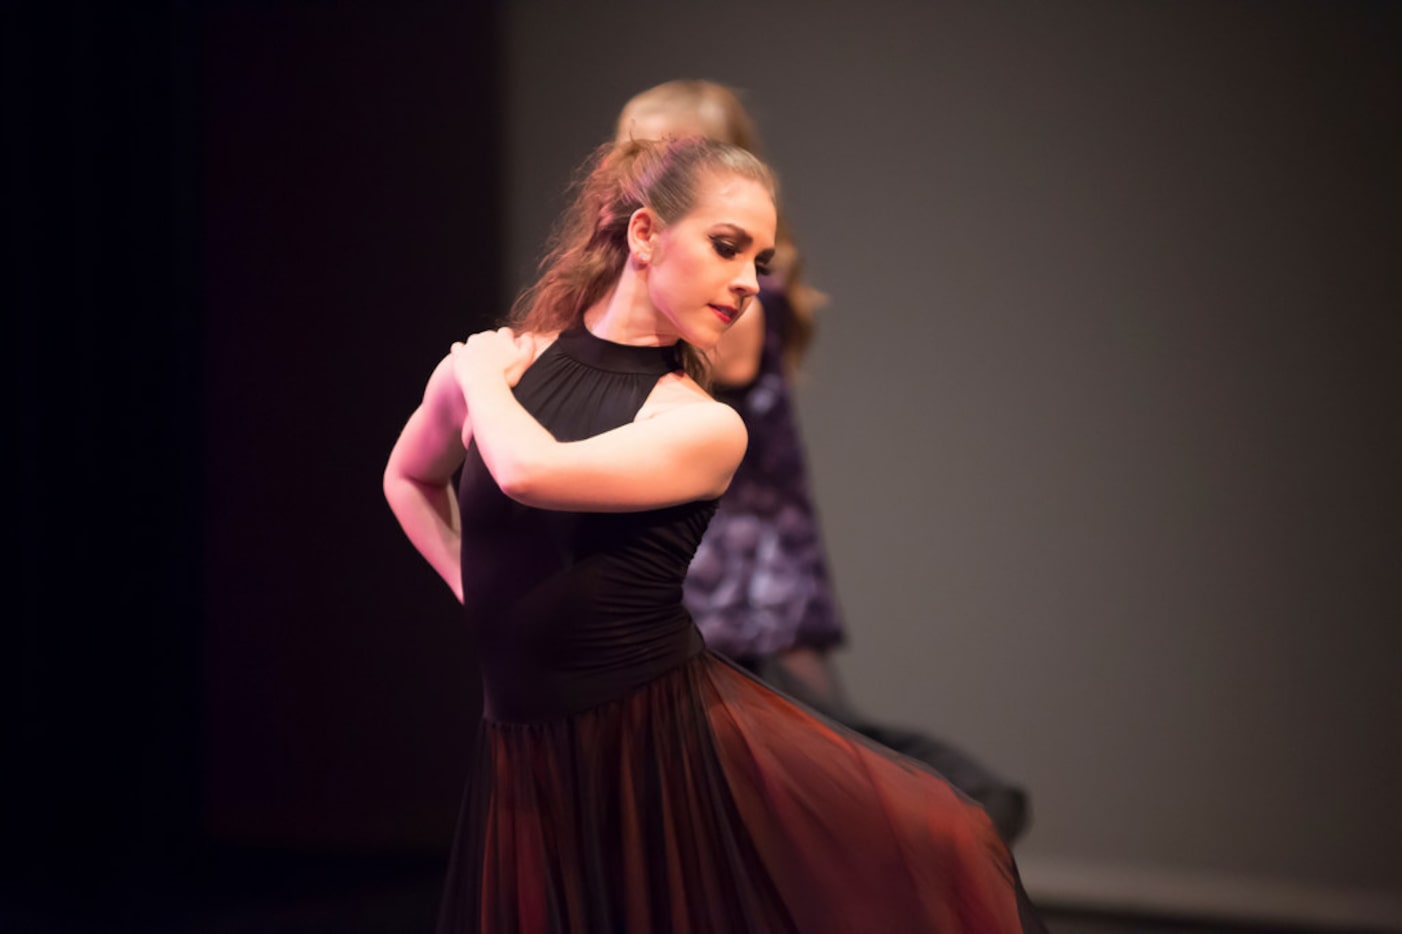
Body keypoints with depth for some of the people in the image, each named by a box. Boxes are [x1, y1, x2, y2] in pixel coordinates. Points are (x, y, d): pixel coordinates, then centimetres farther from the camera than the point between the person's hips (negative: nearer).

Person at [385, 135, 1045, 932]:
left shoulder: (706, 430, -8)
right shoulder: (494, 364, -1)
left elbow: (532, 474, -26)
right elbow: (410, 478, 22)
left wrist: (480, 383, -8)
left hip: (674, 741, -2)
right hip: (536, 771, 2)